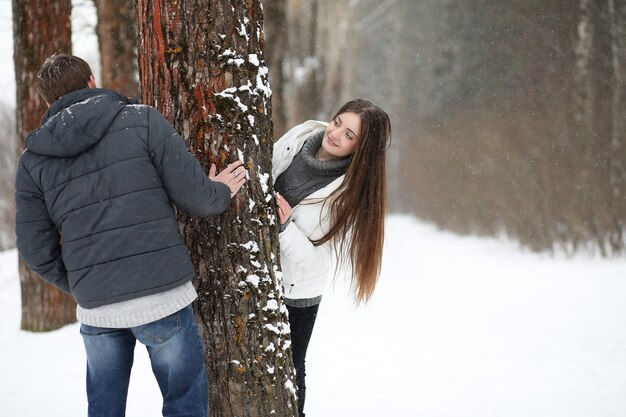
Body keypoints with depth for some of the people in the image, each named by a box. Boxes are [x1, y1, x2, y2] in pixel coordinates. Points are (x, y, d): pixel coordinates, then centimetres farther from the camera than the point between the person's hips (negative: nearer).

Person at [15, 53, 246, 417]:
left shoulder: (33, 161, 9)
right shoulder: (142, 120, -1)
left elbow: (36, 250, 8)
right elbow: (193, 196, -6)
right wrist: (221, 193, 15)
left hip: (94, 309, 4)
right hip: (162, 296, -3)